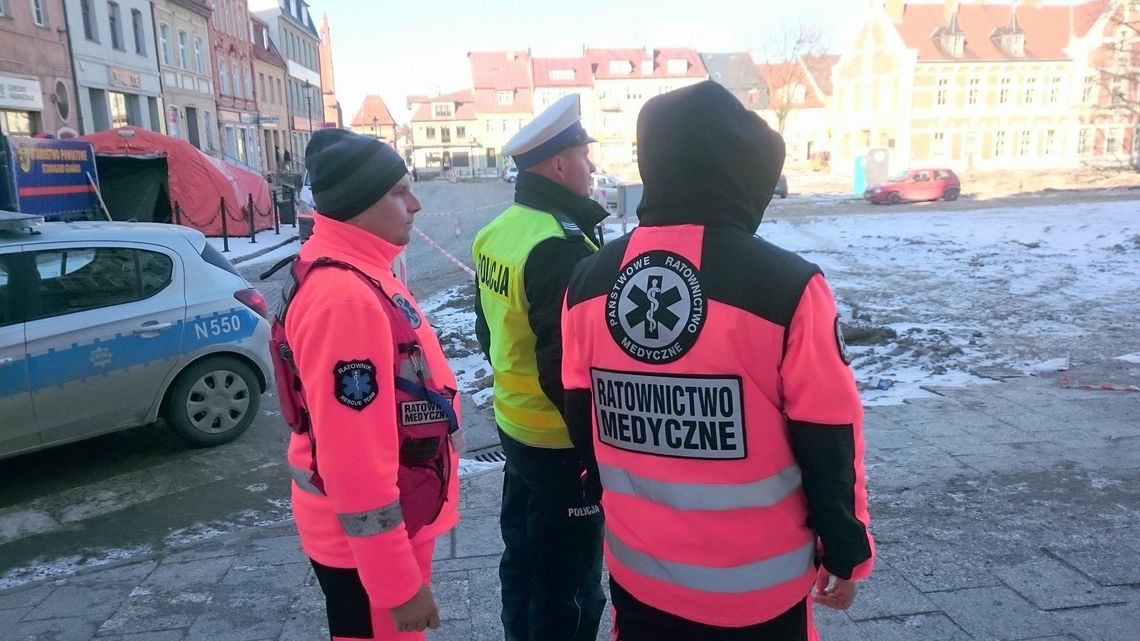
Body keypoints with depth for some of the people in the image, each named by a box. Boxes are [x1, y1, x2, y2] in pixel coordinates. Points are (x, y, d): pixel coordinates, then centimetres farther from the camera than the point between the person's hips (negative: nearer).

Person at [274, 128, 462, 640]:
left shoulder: (356, 273, 5)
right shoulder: (344, 296, -28)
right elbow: (353, 461, -28)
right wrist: (398, 582, -21)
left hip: (395, 523, 9)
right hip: (367, 540, -9)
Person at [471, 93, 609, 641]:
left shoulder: (497, 232, 5)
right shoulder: (563, 244, -24)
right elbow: (570, 362, -25)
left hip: (514, 424, 9)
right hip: (563, 440, -9)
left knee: (523, 556, 24)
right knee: (568, 581, 9)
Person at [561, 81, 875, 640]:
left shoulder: (589, 282, -6)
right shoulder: (785, 287, -20)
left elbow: (582, 420, 5)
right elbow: (828, 445, -12)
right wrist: (845, 553, 3)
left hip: (636, 567, 4)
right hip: (755, 585, -3)